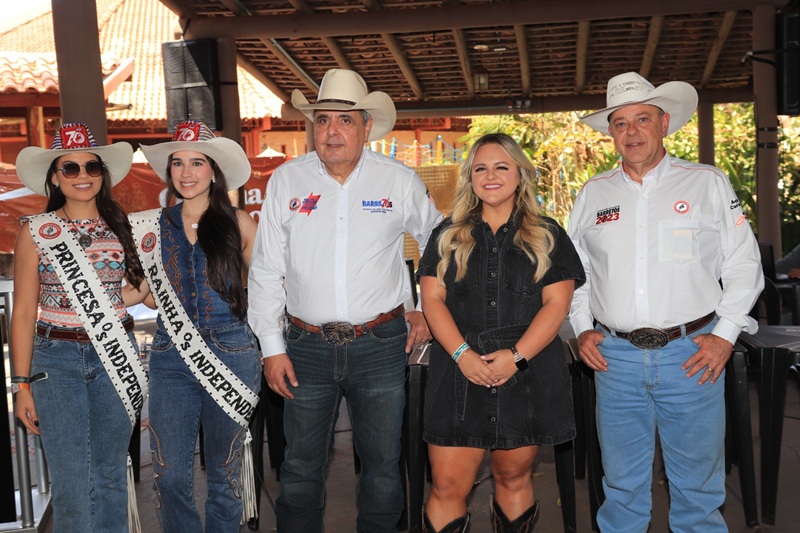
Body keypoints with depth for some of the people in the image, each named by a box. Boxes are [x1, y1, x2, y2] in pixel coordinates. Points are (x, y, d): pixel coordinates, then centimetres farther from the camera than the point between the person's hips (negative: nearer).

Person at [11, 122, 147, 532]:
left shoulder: (121, 226, 5)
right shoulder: (35, 232, 0)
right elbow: (24, 312, -1)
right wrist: (22, 384, -4)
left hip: (115, 356, 2)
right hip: (57, 358, -2)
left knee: (111, 477, 10)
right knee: (72, 483, 0)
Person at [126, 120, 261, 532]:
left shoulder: (238, 224, 0)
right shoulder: (153, 225, 6)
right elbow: (153, 292, 15)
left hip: (231, 355, -1)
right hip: (171, 357, 2)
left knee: (224, 472, 11)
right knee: (170, 475, 2)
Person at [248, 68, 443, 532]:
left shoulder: (401, 181, 0)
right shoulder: (286, 180, 1)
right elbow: (266, 271, 4)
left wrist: (426, 309, 9)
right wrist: (272, 347, 0)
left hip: (381, 345, 0)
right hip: (307, 346, 1)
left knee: (383, 464, 10)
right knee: (301, 467, 11)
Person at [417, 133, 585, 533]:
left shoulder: (548, 237, 8)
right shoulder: (448, 236, 12)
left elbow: (556, 304, -1)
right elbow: (432, 298, 3)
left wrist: (516, 356, -14)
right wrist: (463, 354, -12)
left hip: (527, 375, 0)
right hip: (460, 372, 1)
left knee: (513, 478, 10)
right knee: (448, 487, -2)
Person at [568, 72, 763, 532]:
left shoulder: (708, 183, 4)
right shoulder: (593, 194, 10)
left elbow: (744, 264, 3)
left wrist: (725, 334, -6)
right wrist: (583, 328, 6)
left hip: (691, 355, -2)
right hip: (615, 356, 2)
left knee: (698, 486, 8)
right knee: (622, 486, 12)